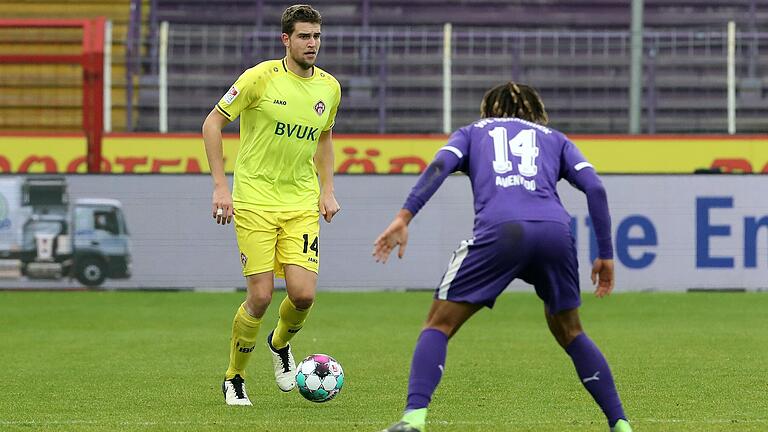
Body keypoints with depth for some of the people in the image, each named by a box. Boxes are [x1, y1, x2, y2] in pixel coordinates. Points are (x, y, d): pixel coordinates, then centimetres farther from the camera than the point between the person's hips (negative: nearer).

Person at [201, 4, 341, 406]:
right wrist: (220, 186, -9)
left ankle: (280, 344, 25)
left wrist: (327, 190, 12)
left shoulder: (329, 87, 5)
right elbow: (212, 123, -3)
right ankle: (234, 380, 13)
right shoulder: (261, 77, -10)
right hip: (255, 199, -4)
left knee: (303, 294, -10)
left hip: (302, 203, 4)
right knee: (260, 297, -8)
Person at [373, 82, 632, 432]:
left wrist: (404, 217, -1)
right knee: (569, 332, 25)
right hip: (555, 231, 2)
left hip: (498, 230, -2)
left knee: (439, 325, 7)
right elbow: (594, 187, 18)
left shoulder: (472, 132, 29)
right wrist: (605, 255, 20)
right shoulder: (554, 138, 33)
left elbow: (440, 165, 7)